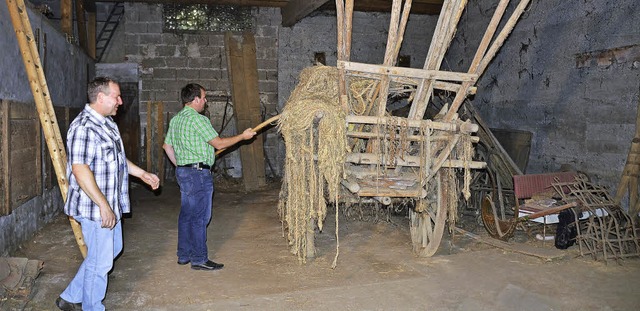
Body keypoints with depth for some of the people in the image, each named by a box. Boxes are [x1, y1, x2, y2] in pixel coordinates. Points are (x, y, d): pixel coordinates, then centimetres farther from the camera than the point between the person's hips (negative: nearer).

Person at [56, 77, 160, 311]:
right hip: (95, 208, -11)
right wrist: (103, 205, -27)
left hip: (111, 205, 11)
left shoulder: (107, 123, 12)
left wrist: (142, 174, 21)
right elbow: (80, 169, -26)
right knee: (100, 261, 3)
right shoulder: (84, 127, -20)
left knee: (112, 249, 22)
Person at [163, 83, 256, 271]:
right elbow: (219, 144, -15)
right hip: (198, 173, -9)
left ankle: (184, 255, 24)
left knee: (187, 215, 15)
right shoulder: (198, 119, -16)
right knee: (199, 217, -3)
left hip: (183, 172, 10)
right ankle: (199, 259, 4)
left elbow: (167, 146, 18)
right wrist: (242, 136, -4)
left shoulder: (175, 120, 12)